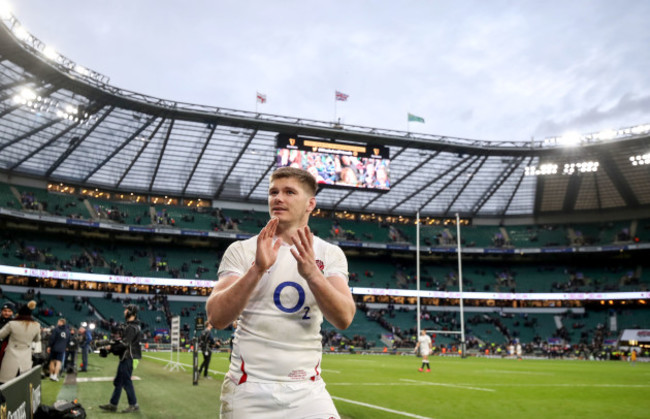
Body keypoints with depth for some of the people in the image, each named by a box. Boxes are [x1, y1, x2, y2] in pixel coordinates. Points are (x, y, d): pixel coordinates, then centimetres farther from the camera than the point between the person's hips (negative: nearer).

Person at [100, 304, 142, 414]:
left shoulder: (131, 327, -18)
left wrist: (111, 347, -12)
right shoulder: (131, 325, 15)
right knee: (118, 381, 14)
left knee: (126, 381, -3)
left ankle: (134, 405, 7)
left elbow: (125, 343, -22)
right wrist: (112, 346, 5)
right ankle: (113, 404, 21)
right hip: (125, 357, 10)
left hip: (128, 358, -10)